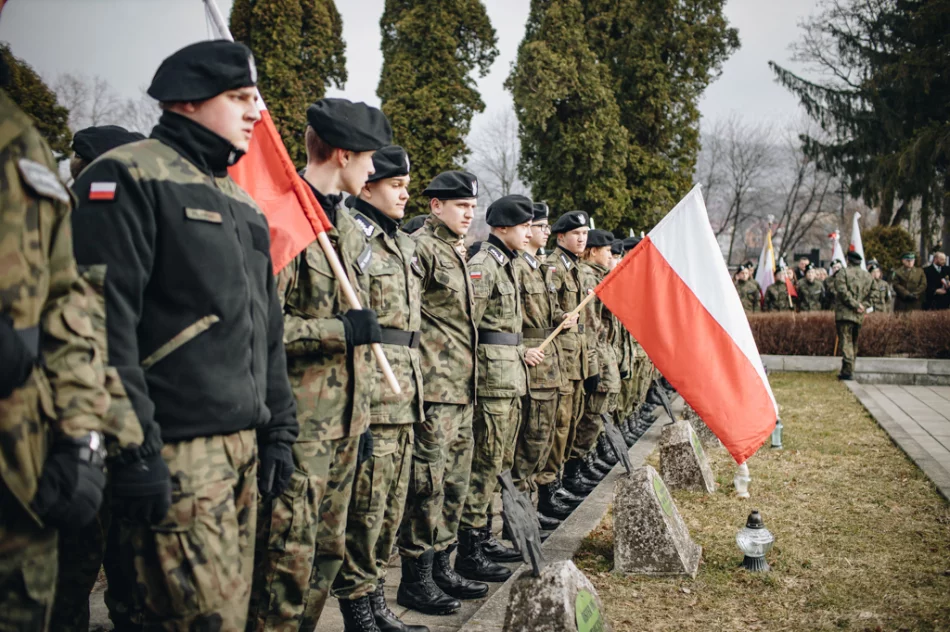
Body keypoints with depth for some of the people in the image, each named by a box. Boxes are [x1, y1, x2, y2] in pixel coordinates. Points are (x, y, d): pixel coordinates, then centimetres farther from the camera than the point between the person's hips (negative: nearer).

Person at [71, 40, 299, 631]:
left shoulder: (243, 204, 20)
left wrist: (278, 431, 16)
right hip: (177, 454, -8)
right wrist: (133, 450, -21)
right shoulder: (128, 178, -7)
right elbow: (107, 321, -17)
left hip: (244, 446, 8)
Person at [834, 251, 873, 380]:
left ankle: (848, 370, -16)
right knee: (854, 343, 15)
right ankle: (849, 369, 22)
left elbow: (843, 292, -14)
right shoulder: (867, 276, 12)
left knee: (846, 341, -7)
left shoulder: (842, 273, -3)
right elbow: (870, 295, 8)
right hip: (860, 316, 5)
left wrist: (856, 305, -10)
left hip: (844, 313, -5)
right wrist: (861, 306, 4)